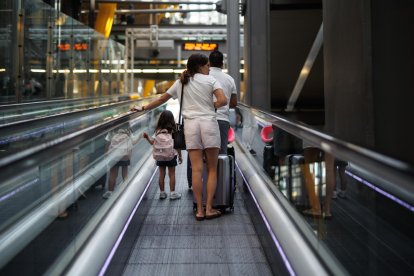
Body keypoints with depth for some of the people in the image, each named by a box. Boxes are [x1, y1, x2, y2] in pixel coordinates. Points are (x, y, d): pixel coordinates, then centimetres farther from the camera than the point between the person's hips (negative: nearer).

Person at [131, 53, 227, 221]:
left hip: (190, 125, 3)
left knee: (197, 169, 1)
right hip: (209, 123, -3)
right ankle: (209, 209, 2)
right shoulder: (210, 80, 5)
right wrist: (212, 106, 10)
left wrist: (143, 108, 29)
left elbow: (161, 99, 19)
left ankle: (199, 210, 2)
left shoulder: (180, 83, 16)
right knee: (212, 169, 4)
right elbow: (223, 101, -9)